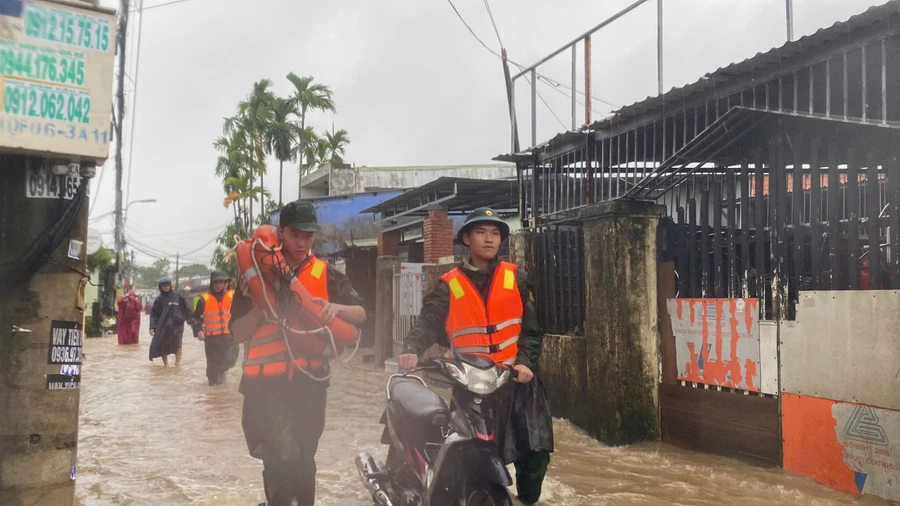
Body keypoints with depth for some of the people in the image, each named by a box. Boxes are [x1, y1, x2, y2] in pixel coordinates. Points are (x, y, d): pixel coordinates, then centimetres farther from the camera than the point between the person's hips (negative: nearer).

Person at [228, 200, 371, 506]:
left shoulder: (326, 274, 8)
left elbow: (363, 314, 3)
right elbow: (238, 333, -1)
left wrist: (336, 308, -17)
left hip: (310, 379, 3)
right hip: (267, 382, -2)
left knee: (304, 459, 14)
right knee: (284, 456, -20)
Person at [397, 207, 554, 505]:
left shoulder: (515, 278, 9)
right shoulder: (449, 285, 5)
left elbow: (531, 328, 8)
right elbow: (427, 322, -6)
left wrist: (525, 362, -7)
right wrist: (412, 349, -25)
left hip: (516, 379, 1)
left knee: (535, 452, -5)